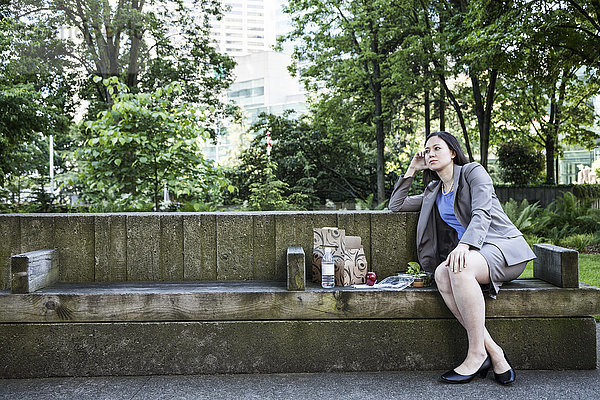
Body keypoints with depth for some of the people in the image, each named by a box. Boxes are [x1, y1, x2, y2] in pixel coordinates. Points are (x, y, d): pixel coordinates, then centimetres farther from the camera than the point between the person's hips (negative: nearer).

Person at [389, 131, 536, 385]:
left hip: (505, 246, -5)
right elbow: (395, 205, 27)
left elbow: (482, 213, -12)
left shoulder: (473, 171, 3)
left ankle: (477, 353, -28)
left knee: (459, 267, -36)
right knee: (441, 273, -30)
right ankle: (493, 353, -26)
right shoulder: (434, 192, 22)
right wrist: (412, 170, 21)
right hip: (473, 254, 5)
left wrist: (464, 244, -30)